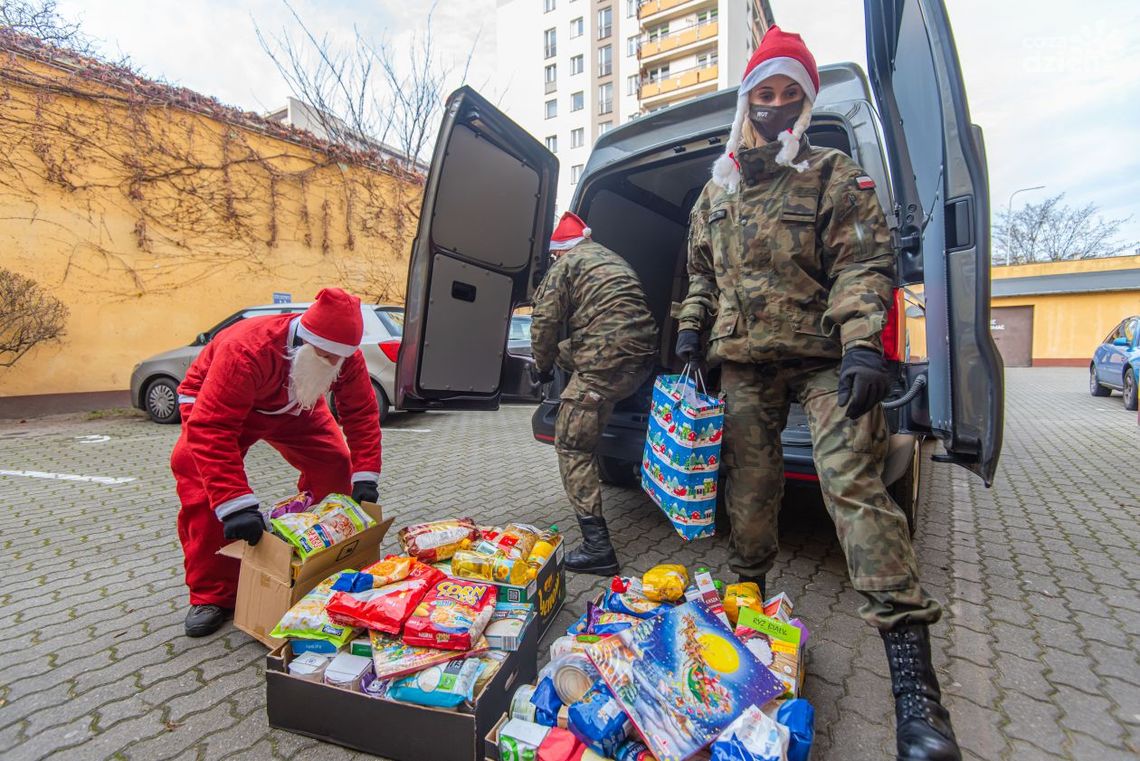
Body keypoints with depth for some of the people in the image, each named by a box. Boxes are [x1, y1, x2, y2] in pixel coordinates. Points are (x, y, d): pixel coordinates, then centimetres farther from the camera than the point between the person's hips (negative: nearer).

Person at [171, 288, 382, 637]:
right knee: (198, 478, -23)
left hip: (294, 406, 4)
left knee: (335, 463, -8)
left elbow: (362, 413, -20)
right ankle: (212, 595, -6)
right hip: (216, 404, -4)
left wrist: (364, 477, -28)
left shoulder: (346, 355, -28)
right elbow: (210, 429, -46)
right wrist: (236, 505, -51)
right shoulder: (246, 350, -44)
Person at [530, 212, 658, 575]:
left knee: (572, 446, -1)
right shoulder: (613, 259, 29)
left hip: (608, 364, -9)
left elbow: (545, 321, -3)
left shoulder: (566, 265, 4)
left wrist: (543, 366, 16)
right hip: (644, 357, 9)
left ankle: (597, 546, -4)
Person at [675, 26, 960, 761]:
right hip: (745, 365, 5)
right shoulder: (718, 189, 18)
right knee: (748, 487, 8)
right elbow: (703, 272, 24)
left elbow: (864, 265, -6)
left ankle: (914, 676, -9)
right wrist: (692, 329, 11)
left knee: (855, 485, -15)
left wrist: (862, 344, -21)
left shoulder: (835, 175, 4)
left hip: (824, 360, -4)